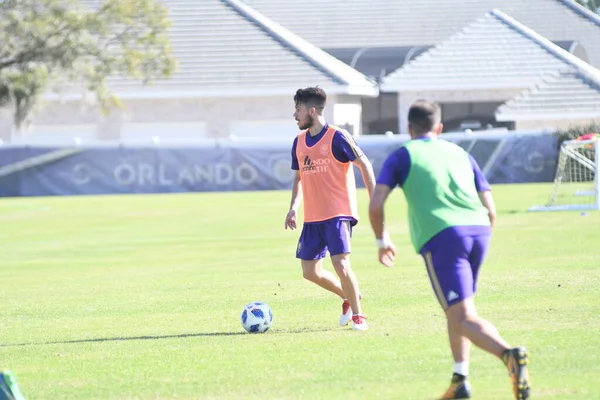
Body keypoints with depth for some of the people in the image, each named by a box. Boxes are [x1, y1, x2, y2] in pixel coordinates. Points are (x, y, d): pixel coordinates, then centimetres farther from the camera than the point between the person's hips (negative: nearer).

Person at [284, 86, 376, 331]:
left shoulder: (337, 137, -10)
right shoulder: (299, 142, 10)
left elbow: (364, 164, -7)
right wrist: (294, 207, 8)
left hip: (338, 213, -7)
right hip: (312, 217, 7)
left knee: (340, 263, -18)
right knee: (310, 272, 5)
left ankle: (358, 315, -1)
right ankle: (348, 298, 29)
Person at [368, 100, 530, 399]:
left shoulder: (401, 156, 15)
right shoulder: (460, 154, 26)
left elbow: (375, 205, 4)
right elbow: (490, 209, 20)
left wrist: (382, 241, 20)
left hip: (441, 237, -5)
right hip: (478, 229, 5)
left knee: (463, 318, -11)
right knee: (457, 308, 25)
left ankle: (509, 355, -38)